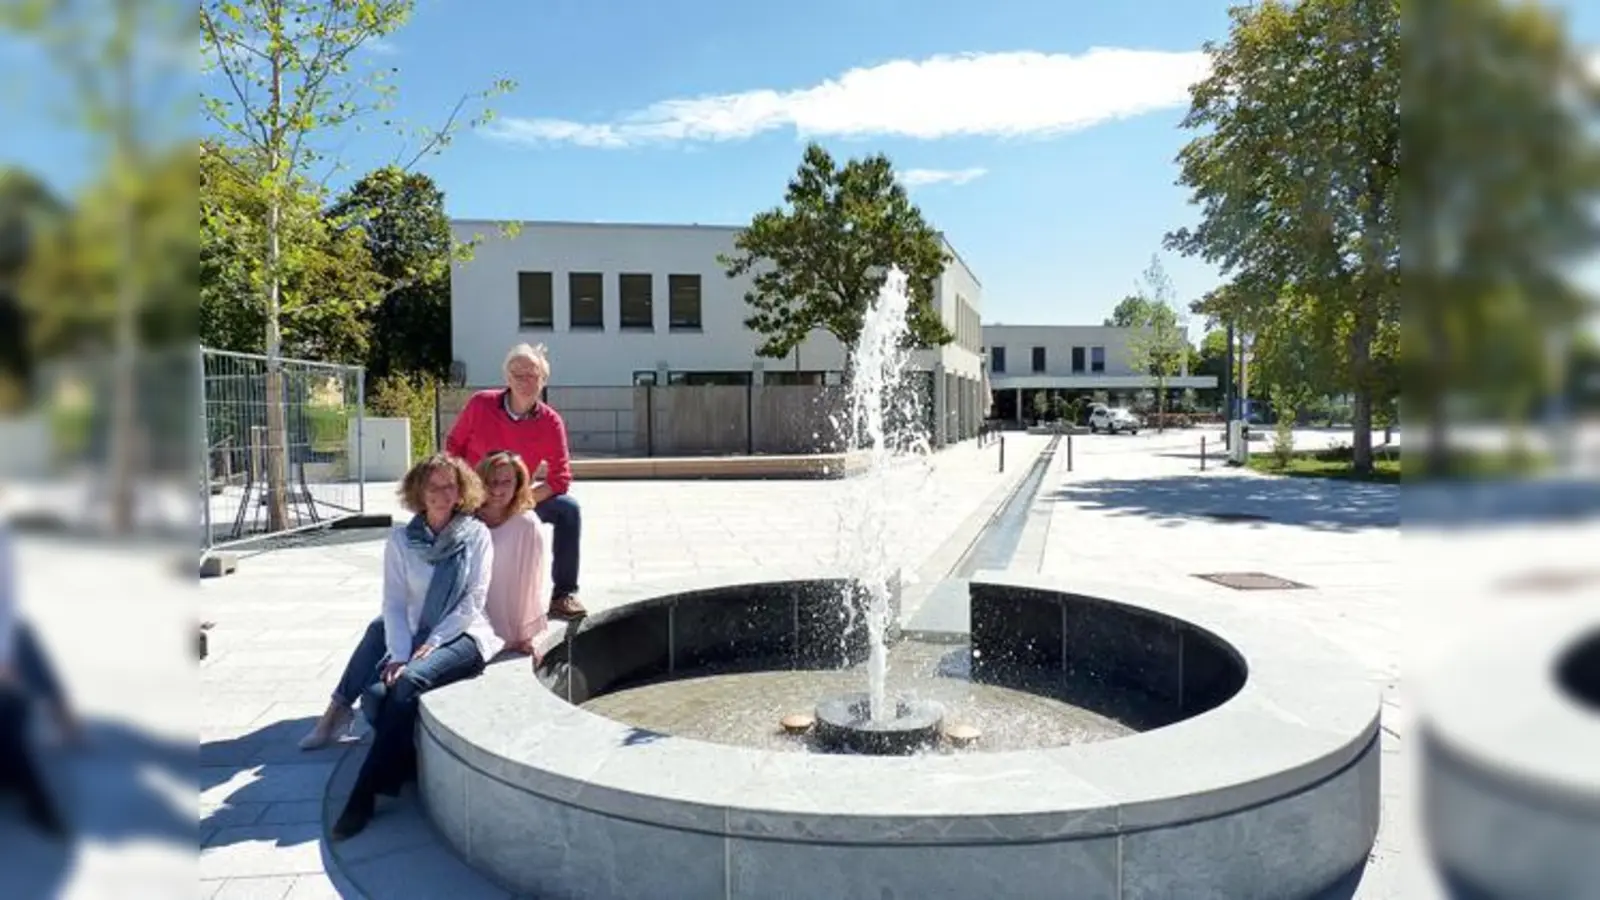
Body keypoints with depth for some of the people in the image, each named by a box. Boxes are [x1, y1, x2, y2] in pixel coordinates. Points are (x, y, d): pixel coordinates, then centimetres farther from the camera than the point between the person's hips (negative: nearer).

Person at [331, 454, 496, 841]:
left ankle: (364, 797, -26)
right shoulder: (401, 538, 8)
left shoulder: (476, 535, 2)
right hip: (416, 640, 3)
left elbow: (473, 600, -4)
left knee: (410, 681, -32)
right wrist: (399, 655, -12)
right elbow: (394, 604, 3)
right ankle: (411, 770, -4)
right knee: (376, 694, -27)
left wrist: (431, 643, -14)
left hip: (465, 637, -3)